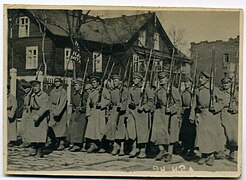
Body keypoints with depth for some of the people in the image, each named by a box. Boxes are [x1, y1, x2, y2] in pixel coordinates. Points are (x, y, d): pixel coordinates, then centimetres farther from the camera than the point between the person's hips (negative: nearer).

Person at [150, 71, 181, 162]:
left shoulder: (173, 90, -7)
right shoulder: (158, 90, 10)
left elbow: (178, 103, -6)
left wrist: (171, 109, -19)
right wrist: (156, 111, 17)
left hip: (170, 114, -4)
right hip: (159, 113, 4)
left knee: (170, 134, 3)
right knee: (157, 132, -4)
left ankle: (169, 153, 13)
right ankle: (162, 150, 14)